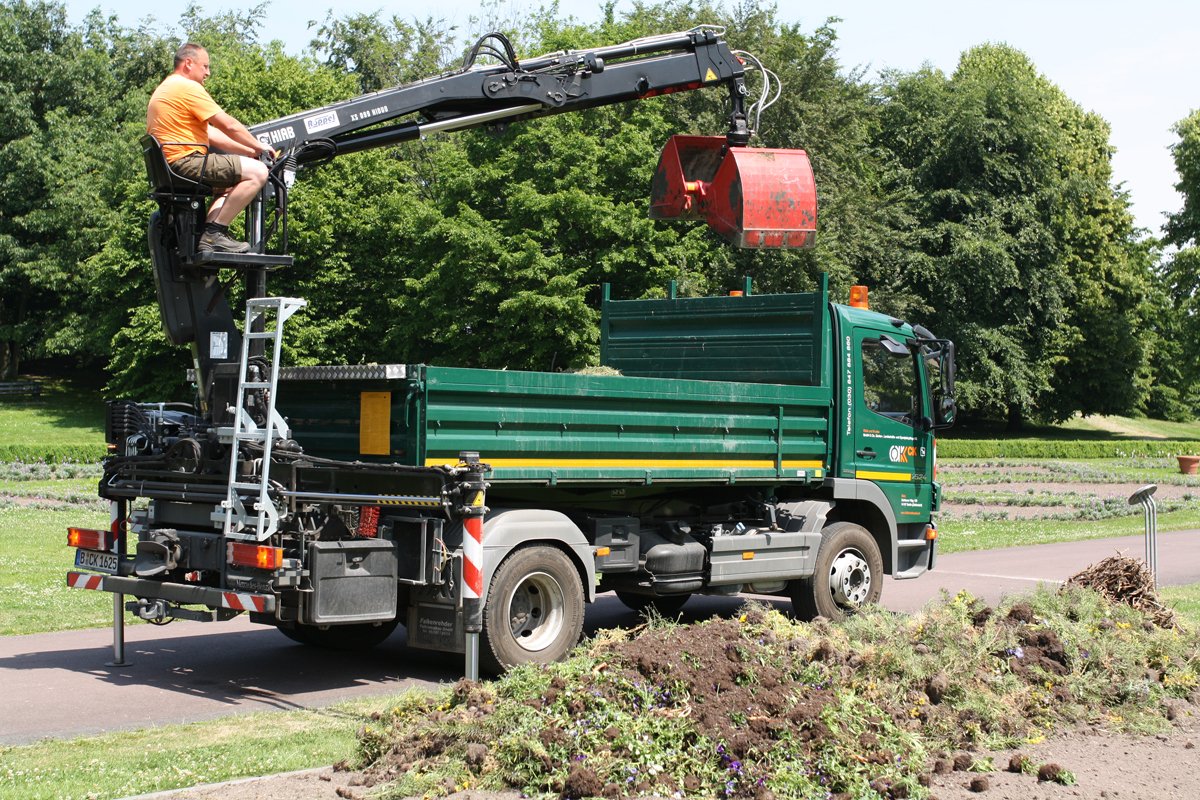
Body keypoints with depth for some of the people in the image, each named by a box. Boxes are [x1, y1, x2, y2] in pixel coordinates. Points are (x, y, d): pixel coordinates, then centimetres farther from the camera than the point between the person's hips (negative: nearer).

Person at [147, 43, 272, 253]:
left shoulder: (165, 90, 27)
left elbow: (210, 134, 23)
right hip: (185, 161, -11)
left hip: (167, 168, 11)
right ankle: (216, 231, -17)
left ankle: (207, 232, 8)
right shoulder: (188, 87, -7)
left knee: (230, 186, 31)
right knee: (257, 172, -17)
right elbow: (229, 126, -9)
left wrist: (250, 152, 18)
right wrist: (258, 147, 6)